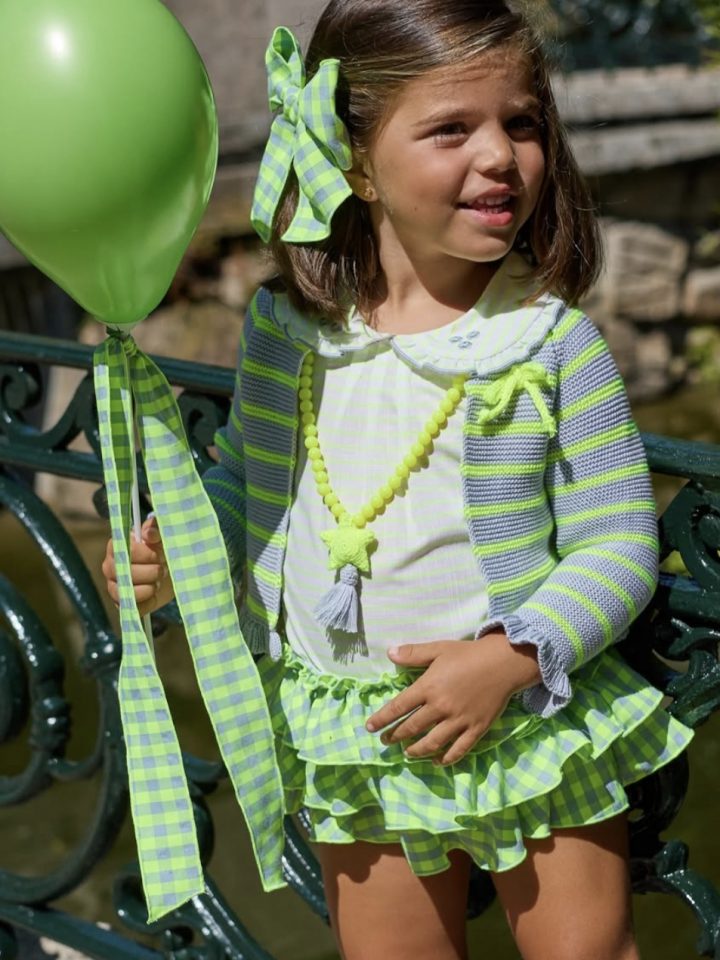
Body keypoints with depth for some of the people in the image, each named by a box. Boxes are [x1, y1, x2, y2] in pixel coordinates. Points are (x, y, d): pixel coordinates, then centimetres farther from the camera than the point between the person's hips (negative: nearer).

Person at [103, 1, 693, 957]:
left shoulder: (554, 342, -14)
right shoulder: (284, 327, -5)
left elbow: (619, 544, -11)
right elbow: (246, 476, 12)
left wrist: (515, 655, -24)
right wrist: (176, 551, -5)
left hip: (533, 725, -2)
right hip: (359, 744, 3)